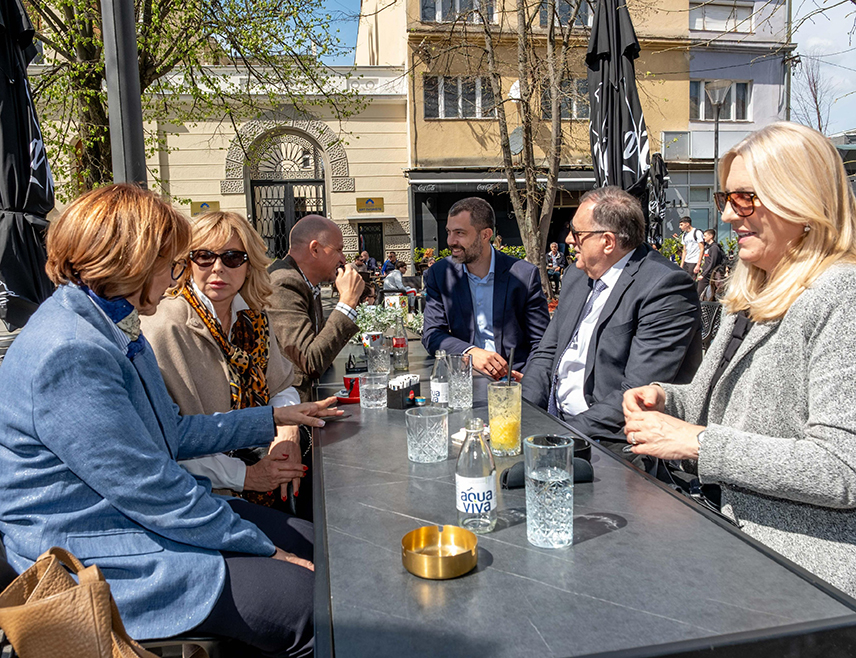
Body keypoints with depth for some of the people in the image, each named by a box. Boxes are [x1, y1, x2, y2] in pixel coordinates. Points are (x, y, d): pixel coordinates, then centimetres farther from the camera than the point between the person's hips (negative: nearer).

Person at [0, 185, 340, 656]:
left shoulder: (114, 329, 10)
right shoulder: (68, 353, -25)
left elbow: (171, 433, 17)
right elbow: (149, 489, -25)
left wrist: (274, 418, 19)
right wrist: (264, 548, -16)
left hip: (146, 515, 11)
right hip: (97, 557, -10)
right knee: (312, 606, -18)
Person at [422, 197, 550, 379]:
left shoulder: (525, 275, 0)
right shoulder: (439, 274, 5)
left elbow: (541, 342, 2)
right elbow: (431, 334, 0)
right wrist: (471, 352, -19)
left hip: (515, 376, 0)